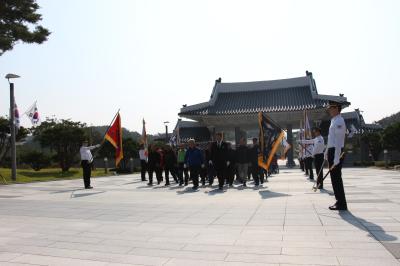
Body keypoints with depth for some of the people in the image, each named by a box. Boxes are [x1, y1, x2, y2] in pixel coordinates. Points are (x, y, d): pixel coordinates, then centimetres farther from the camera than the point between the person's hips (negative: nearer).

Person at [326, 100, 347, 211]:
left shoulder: (339, 121, -14)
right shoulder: (334, 121, 17)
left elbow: (338, 141, -21)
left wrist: (336, 158, -24)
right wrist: (327, 152, 23)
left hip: (336, 152, -10)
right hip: (332, 152, 10)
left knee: (336, 178, -5)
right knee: (334, 178, 14)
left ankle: (341, 204, 3)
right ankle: (339, 201, 23)